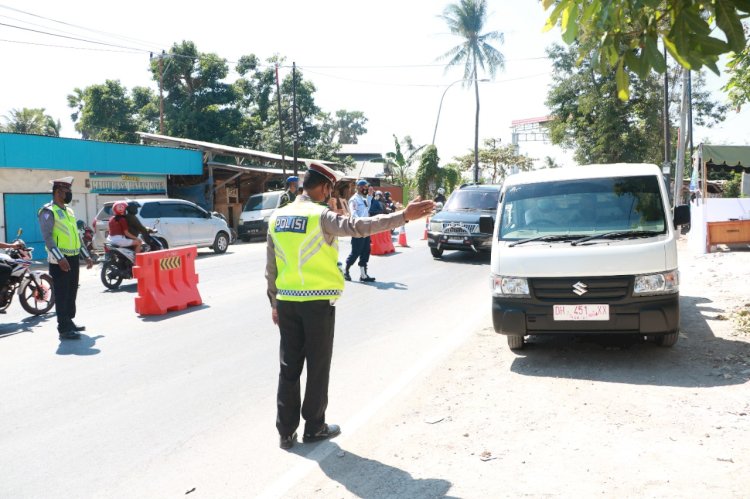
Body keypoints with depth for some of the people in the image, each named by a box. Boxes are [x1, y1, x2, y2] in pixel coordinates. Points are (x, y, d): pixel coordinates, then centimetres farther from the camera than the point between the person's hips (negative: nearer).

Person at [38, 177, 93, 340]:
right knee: (62, 294, -7)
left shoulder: (69, 210, 17)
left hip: (74, 258, 8)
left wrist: (87, 256, 18)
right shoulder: (48, 211, -9)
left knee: (72, 292, 14)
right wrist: (60, 258, -27)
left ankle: (70, 321, 25)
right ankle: (63, 329, -5)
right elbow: (47, 237, -18)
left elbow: (77, 235, 22)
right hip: (60, 260, -8)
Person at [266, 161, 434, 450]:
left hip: (286, 301, 6)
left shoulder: (277, 217, 8)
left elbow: (271, 267, 11)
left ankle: (286, 432, 17)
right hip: (317, 301, -6)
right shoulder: (321, 216, -11)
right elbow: (358, 227, -26)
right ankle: (314, 427, 19)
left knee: (289, 367, 11)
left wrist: (274, 302, 19)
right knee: (317, 366, 8)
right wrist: (403, 217, -28)